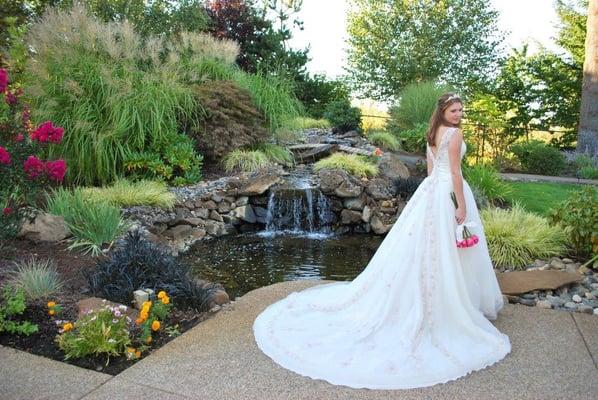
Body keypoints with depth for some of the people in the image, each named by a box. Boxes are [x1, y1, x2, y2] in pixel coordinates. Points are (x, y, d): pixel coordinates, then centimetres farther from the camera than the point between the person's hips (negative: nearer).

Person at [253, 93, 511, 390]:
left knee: (421, 245, 10)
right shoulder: (455, 133, -13)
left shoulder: (433, 133, 13)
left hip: (430, 189, 9)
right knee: (447, 253, -1)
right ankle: (458, 304, 12)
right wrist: (462, 207, -16)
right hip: (450, 193, -8)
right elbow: (455, 172, -18)